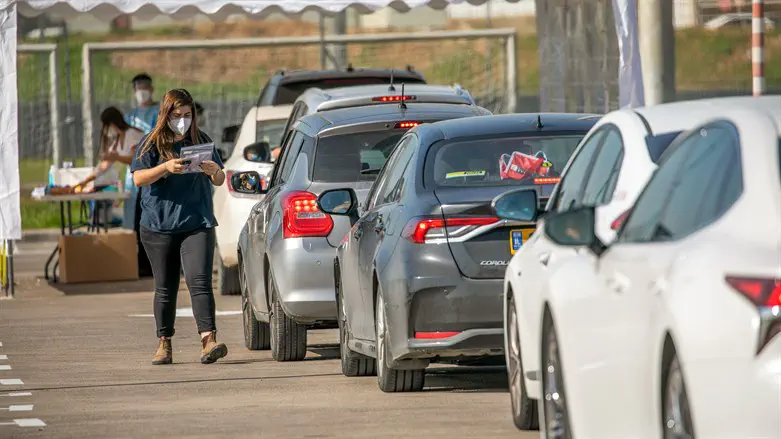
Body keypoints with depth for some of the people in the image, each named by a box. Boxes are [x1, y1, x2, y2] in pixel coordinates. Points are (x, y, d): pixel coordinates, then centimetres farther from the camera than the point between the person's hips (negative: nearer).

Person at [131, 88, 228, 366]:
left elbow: (220, 181, 12)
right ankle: (164, 345, 13)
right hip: (159, 226, 0)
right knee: (165, 288, 5)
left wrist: (215, 172, -12)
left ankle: (209, 341, -22)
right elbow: (138, 178, -8)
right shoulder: (152, 144, 3)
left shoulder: (201, 141, 9)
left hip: (198, 224, 0)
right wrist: (165, 168, -23)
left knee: (199, 281, -13)